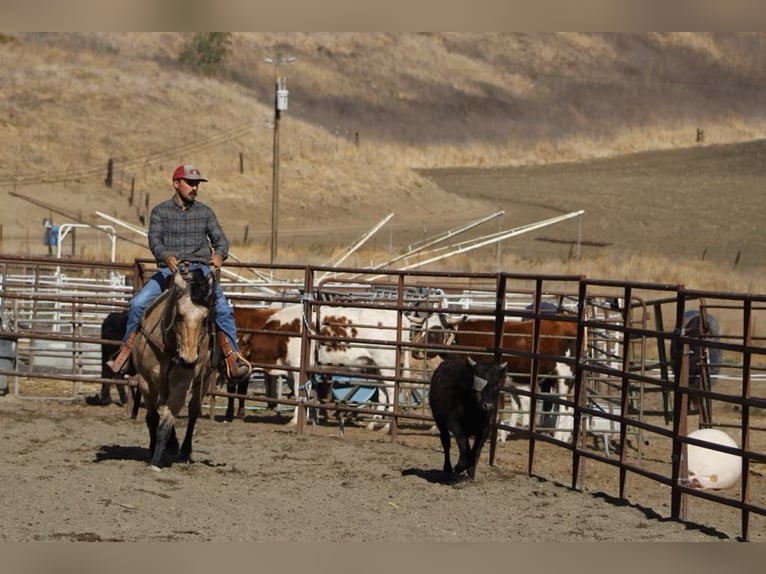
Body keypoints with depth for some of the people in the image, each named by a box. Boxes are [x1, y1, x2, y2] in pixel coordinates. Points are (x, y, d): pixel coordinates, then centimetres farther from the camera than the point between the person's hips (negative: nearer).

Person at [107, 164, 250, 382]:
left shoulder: (205, 212, 11)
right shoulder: (160, 211, 6)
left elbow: (220, 239, 5)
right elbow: (155, 240, -7)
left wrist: (219, 254, -20)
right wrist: (167, 257, -29)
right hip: (169, 270, 0)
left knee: (222, 308, -22)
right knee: (138, 303, -18)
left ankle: (232, 357, -16)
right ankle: (126, 350, -2)